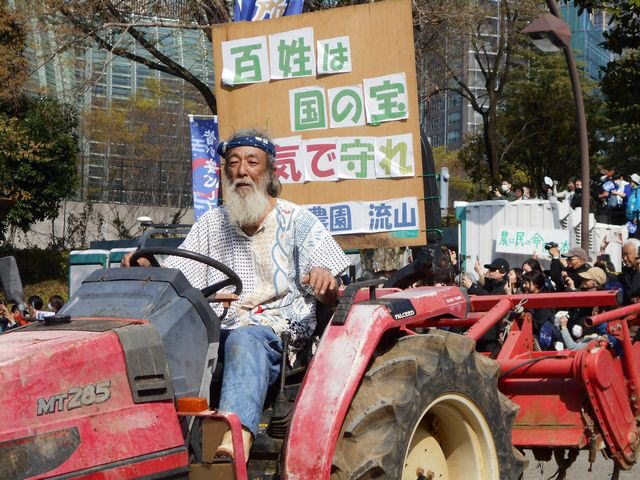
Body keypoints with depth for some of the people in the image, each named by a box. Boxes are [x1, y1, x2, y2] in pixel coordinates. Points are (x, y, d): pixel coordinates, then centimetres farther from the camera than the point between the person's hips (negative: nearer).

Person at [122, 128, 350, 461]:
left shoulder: (295, 220, 10)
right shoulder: (211, 223, 20)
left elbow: (330, 298, 2)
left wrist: (324, 278, -23)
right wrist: (146, 268, -11)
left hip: (278, 331, -3)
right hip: (219, 331, 4)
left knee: (244, 339, -39)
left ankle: (236, 441, -62)